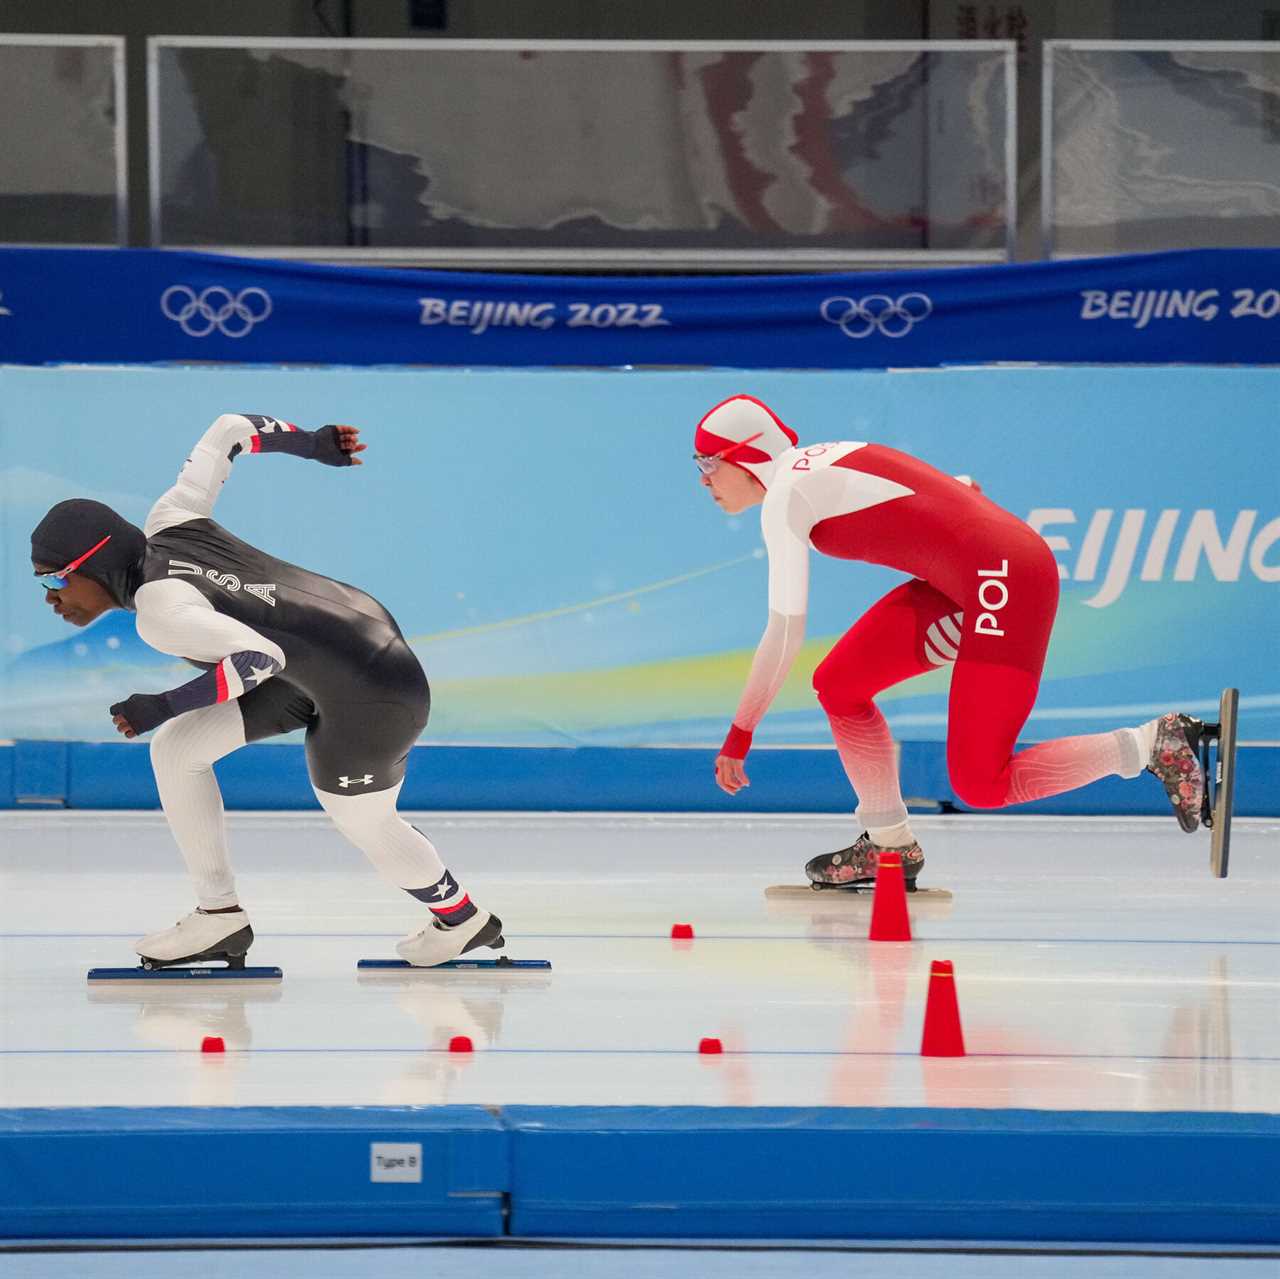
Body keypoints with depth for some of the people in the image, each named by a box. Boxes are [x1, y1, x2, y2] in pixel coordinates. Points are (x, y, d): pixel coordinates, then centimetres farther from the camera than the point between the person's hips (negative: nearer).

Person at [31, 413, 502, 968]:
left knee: (366, 825, 16)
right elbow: (231, 429, 6)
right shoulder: (168, 525, -1)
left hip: (368, 696, -10)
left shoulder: (158, 608, -24)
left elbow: (261, 656, -32)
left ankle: (461, 919, 41)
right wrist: (310, 443, 21)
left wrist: (165, 706, -26)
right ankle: (219, 916, 14)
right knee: (176, 748, 7)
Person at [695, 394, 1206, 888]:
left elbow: (784, 634, -11)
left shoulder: (785, 496, -9)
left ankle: (1153, 743, -3)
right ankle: (890, 846, 19)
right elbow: (961, 487, 22)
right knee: (838, 683, 10)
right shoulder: (825, 464, 17)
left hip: (1003, 583, -10)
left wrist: (739, 734, -5)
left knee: (980, 786, -9)